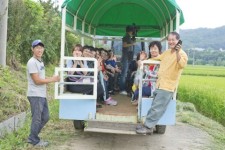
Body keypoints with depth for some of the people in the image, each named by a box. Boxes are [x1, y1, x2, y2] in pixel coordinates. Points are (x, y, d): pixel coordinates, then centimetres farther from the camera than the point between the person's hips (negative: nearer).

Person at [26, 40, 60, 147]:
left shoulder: (40, 62, 15)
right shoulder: (32, 62, -14)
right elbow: (37, 81, -19)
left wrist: (51, 79, 3)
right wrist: (52, 79, -13)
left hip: (42, 95, 9)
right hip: (35, 95, -9)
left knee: (45, 117, 16)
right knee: (37, 119, 1)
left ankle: (32, 137, 27)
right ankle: (35, 141, 16)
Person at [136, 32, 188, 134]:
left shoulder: (182, 54, -8)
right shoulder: (166, 52, 16)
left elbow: (182, 65, -29)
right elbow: (157, 58, 34)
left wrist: (177, 52, -39)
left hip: (168, 86, -8)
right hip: (160, 84, 8)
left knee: (157, 108, -7)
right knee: (155, 107, 12)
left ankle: (148, 127, 0)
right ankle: (149, 126, 18)